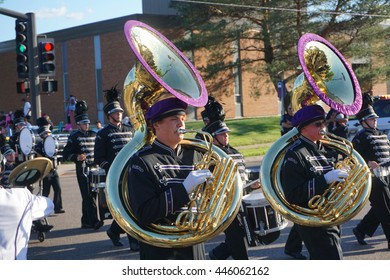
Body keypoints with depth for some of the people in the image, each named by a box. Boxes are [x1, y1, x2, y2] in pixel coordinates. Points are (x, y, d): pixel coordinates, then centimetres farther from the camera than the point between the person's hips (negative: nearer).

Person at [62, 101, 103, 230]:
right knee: (88, 195, -13)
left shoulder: (93, 135, 13)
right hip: (82, 169, -6)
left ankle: (86, 222, 18)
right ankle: (94, 221, -20)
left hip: (94, 168, 6)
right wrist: (77, 157, -21)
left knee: (91, 195, 9)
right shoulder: (74, 136, -1)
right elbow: (66, 154, -4)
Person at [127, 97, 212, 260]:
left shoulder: (193, 155, 7)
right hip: (161, 253, -6)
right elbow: (144, 214, -21)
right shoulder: (142, 161, -11)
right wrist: (184, 188, -26)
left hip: (194, 246, 6)